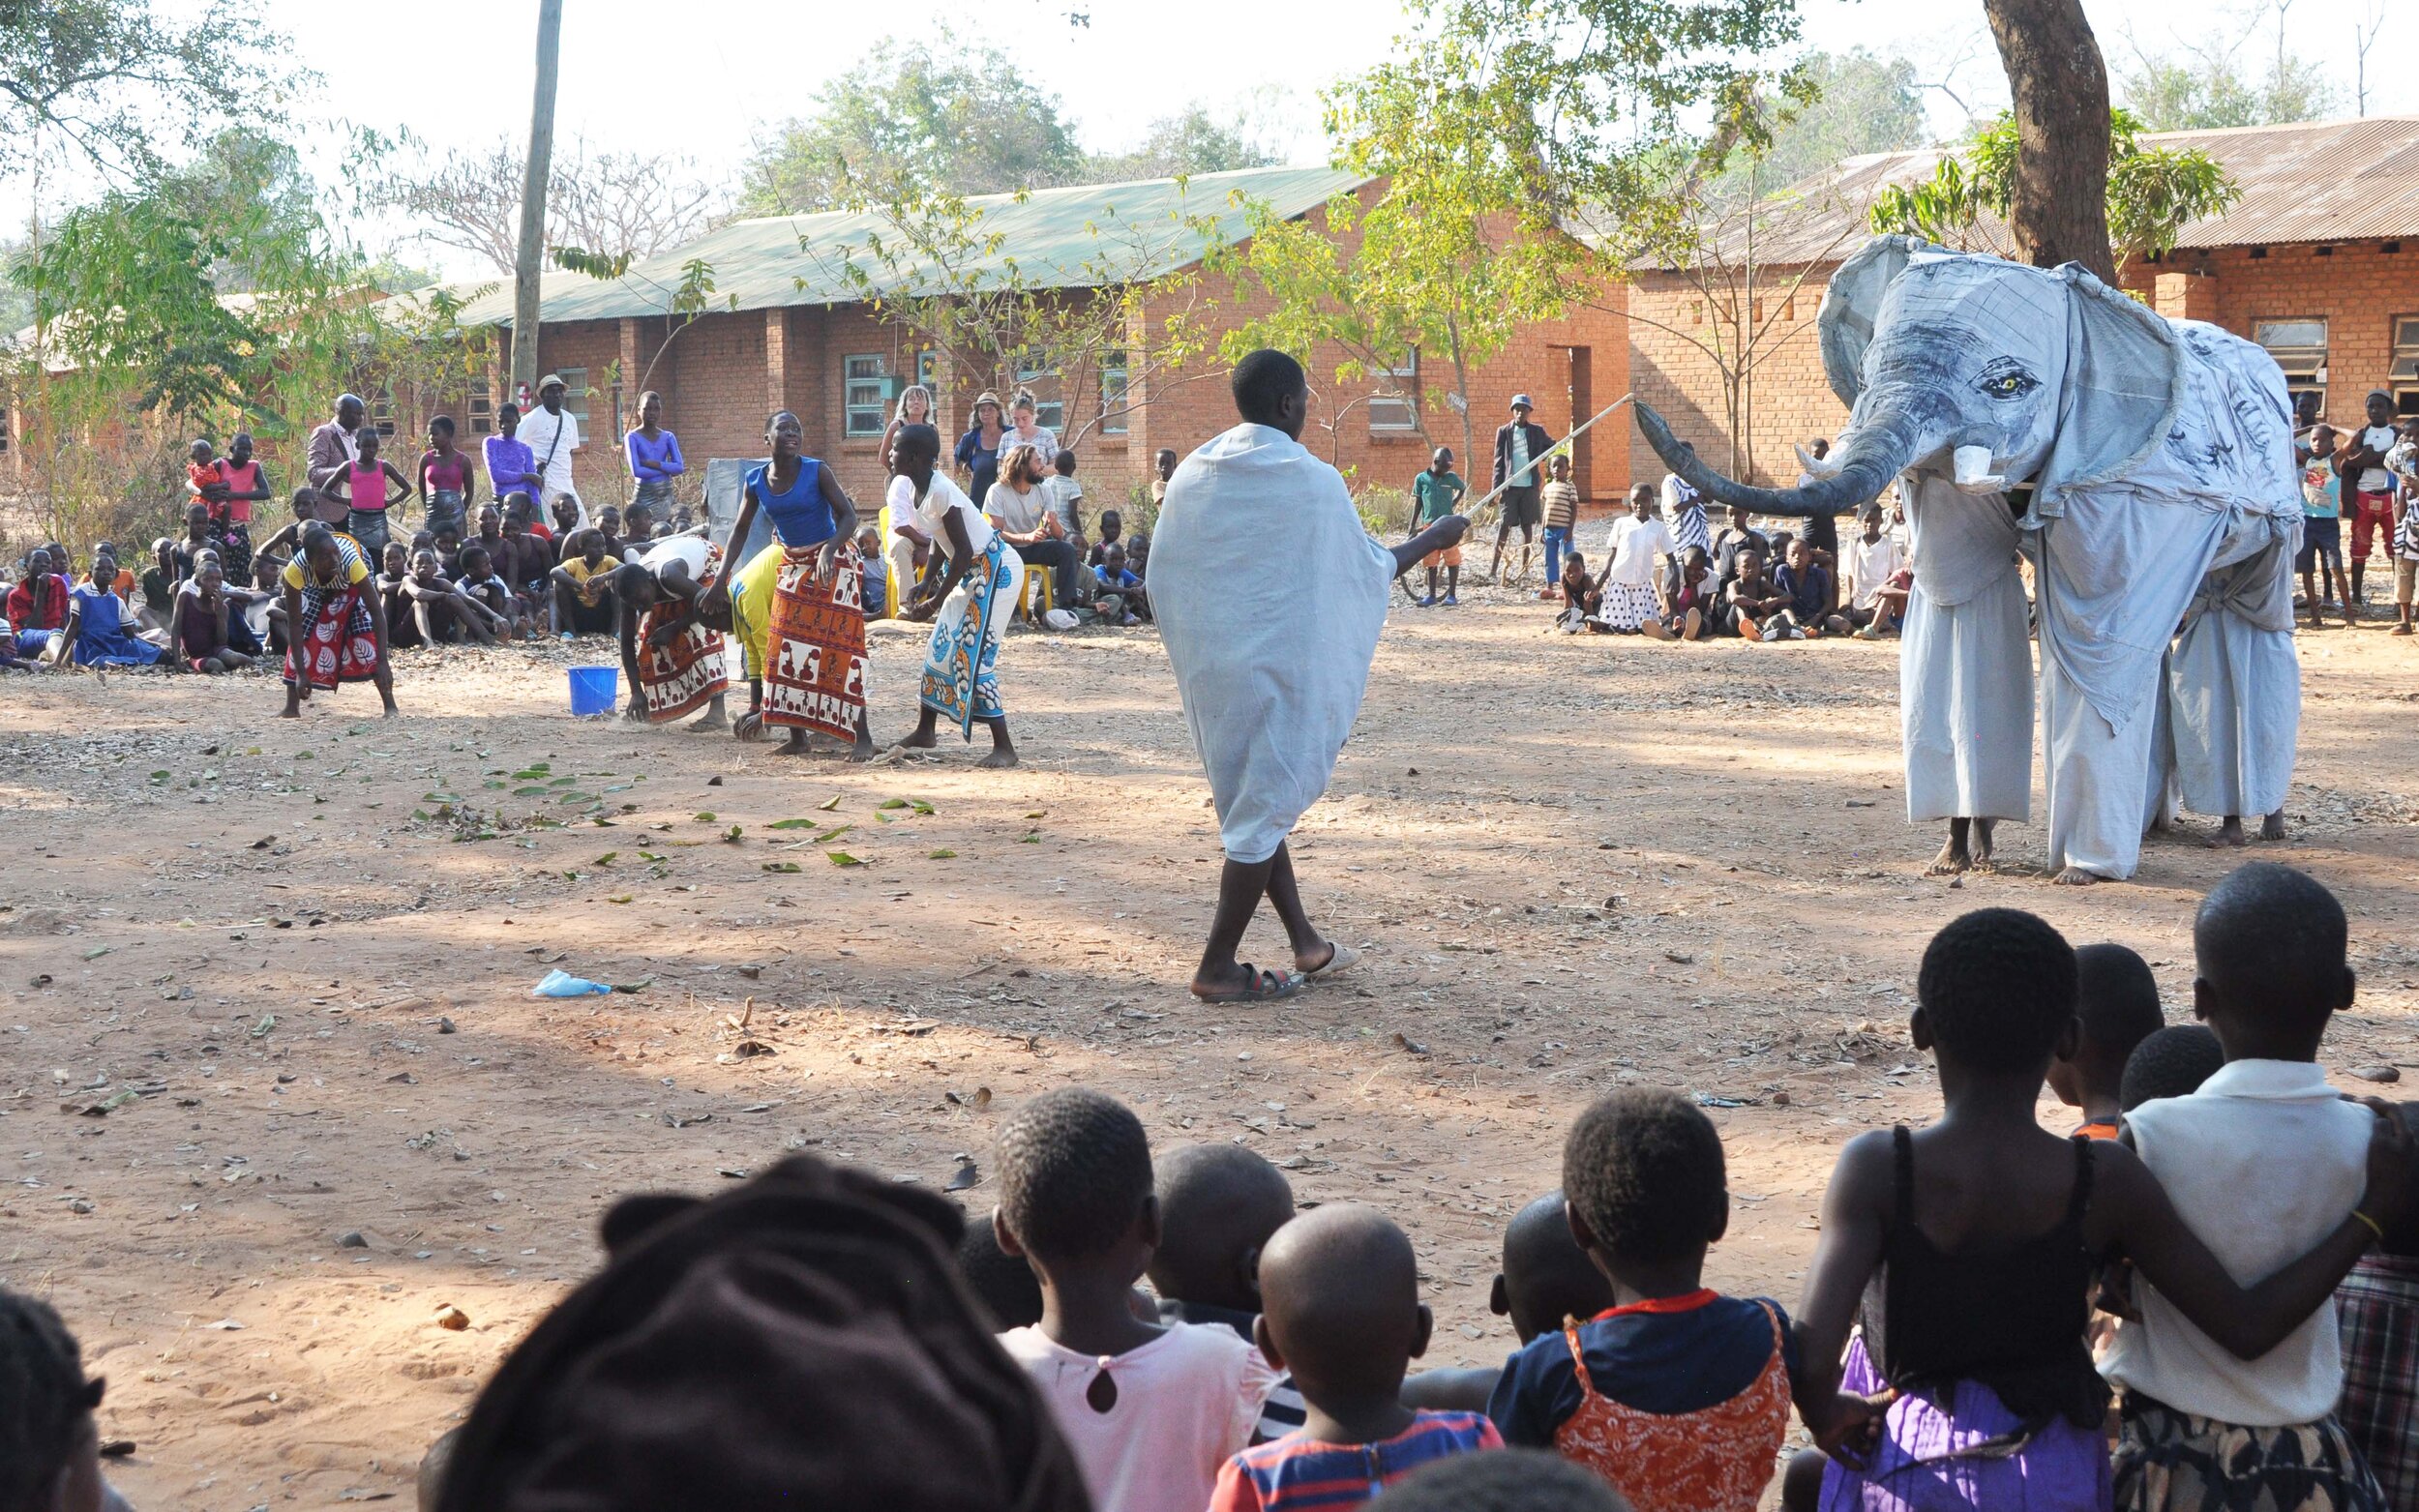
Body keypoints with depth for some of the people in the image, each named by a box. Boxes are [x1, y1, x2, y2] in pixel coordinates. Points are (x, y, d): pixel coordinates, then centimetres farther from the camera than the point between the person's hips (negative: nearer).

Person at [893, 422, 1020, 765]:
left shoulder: (941, 492, -26)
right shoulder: (912, 489, 2)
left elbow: (964, 552, -25)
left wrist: (935, 601, -21)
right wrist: (928, 581, 8)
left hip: (996, 569, -10)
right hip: (972, 570, 10)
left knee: (974, 657, -13)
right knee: (939, 648, 13)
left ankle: (1004, 747, -10)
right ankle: (925, 732, 26)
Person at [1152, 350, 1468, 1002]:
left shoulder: (1191, 476, 1)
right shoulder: (1313, 482, -14)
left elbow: (1161, 584, 6)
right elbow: (1372, 570, -3)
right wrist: (1433, 538, 14)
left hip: (1206, 668, 6)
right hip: (1279, 666, -6)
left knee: (1250, 800, 18)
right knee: (1265, 807, 2)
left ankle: (1305, 943, 27)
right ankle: (1217, 967, 2)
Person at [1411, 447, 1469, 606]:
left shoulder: (1452, 478, 0)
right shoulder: (1421, 479, 0)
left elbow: (1463, 489, 20)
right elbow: (1418, 503, 7)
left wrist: (1454, 503, 7)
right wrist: (1412, 526, 7)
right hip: (1429, 523, 1)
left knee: (1452, 560, -2)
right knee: (1431, 562, 7)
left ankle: (1452, 595, 4)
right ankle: (1431, 596, 15)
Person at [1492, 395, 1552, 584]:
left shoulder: (1537, 432, 8)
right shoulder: (1504, 431, 3)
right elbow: (1499, 461, 2)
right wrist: (1496, 488, -5)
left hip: (1530, 486, 2)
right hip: (1509, 486, -2)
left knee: (1528, 526, 5)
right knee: (1504, 526, -5)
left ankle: (1524, 567, 12)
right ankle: (1494, 568, -4)